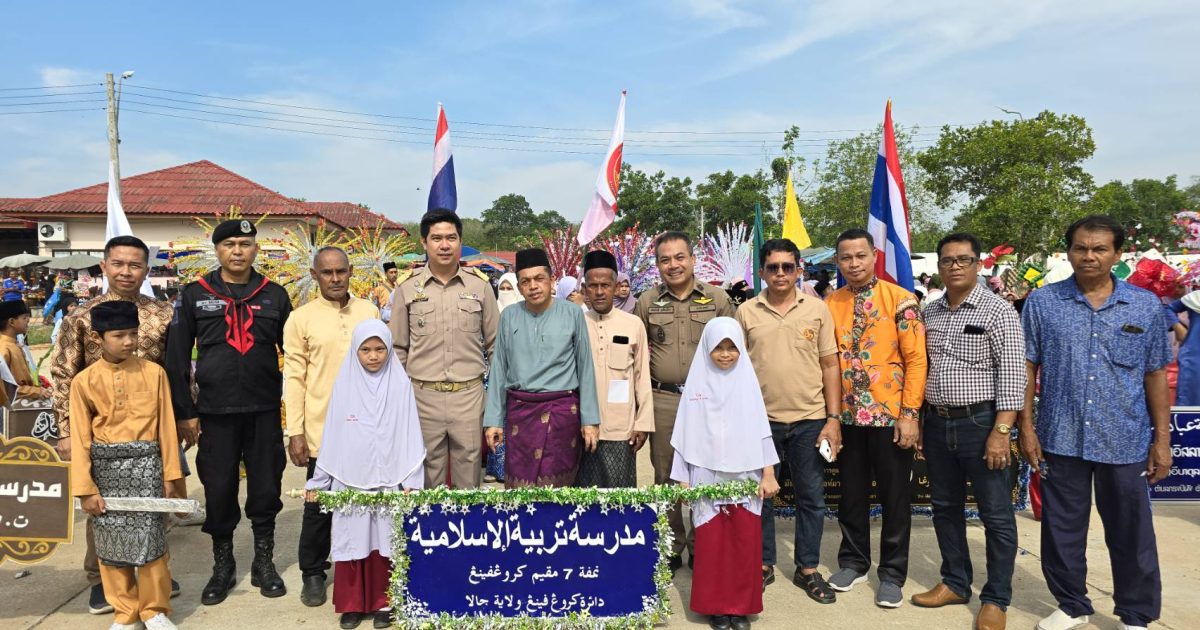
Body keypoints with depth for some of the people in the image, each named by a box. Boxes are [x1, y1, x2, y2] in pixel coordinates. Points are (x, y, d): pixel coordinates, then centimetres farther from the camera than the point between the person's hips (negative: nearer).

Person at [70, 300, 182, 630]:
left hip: (146, 465, -1)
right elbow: (80, 439, 0)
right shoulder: (84, 381, -1)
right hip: (106, 468, 1)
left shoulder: (154, 373, -1)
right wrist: (85, 488, -3)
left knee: (150, 537, 2)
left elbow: (166, 426, 2)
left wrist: (169, 475, 2)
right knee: (112, 541, 9)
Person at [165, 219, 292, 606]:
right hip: (215, 413, 0)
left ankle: (264, 563, 23)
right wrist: (185, 412, -2)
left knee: (266, 489, 7)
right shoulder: (195, 295, 2)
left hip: (264, 412, 1)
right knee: (219, 491, 7)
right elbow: (177, 358, 2)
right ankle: (222, 566, 25)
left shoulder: (274, 295, 5)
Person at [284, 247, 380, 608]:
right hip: (322, 429, -2)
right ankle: (313, 573, 24)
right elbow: (294, 378, -2)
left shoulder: (370, 313, 6)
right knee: (319, 504, 7)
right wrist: (295, 432, -6)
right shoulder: (301, 319, -1)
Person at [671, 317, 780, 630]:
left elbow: (760, 430, 5)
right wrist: (683, 478, 3)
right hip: (707, 476, 0)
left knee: (746, 541, 1)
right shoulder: (697, 382, 2)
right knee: (711, 542, 1)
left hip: (744, 475, 1)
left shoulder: (747, 381, 4)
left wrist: (768, 473, 1)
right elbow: (687, 433, 4)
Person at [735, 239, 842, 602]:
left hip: (809, 419, 0)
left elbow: (830, 365, 2)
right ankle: (763, 565, 27)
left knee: (811, 497, 9)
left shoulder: (817, 309, 1)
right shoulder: (746, 312, 1)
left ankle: (807, 569, 24)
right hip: (760, 418, 0)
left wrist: (834, 417, -3)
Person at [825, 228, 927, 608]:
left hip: (891, 416, -3)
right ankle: (853, 562, 31)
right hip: (847, 416, 3)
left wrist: (910, 413, -13)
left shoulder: (900, 299, -7)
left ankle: (892, 573, 21)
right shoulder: (830, 305, 4)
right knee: (852, 494, 14)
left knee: (894, 497, 7)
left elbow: (916, 358, -8)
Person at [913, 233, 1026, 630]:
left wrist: (1001, 431, -18)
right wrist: (916, 420, 11)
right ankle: (955, 583, 30)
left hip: (980, 422, -5)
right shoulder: (928, 313, 9)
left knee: (996, 514, 4)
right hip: (936, 423, 6)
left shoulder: (998, 311, -7)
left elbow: (1011, 375, -12)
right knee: (945, 507, 15)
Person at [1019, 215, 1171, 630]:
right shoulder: (1041, 303, -1)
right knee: (1062, 529, 11)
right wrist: (1026, 427, -3)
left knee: (1131, 533, 11)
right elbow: (1027, 367, 1)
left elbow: (1155, 376, 5)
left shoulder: (1146, 306, 2)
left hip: (1126, 442, 0)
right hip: (1061, 439, 0)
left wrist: (1162, 439, 3)